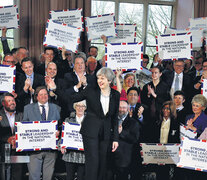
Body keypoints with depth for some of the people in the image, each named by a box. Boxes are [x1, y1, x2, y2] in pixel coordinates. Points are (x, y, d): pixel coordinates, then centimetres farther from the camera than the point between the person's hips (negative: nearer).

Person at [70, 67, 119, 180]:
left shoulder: (116, 95, 6)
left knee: (102, 163, 6)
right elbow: (71, 99, -2)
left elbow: (115, 118, 9)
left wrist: (115, 138, 7)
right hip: (91, 131, -3)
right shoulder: (90, 91, -2)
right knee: (93, 162, -6)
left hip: (105, 133, 3)